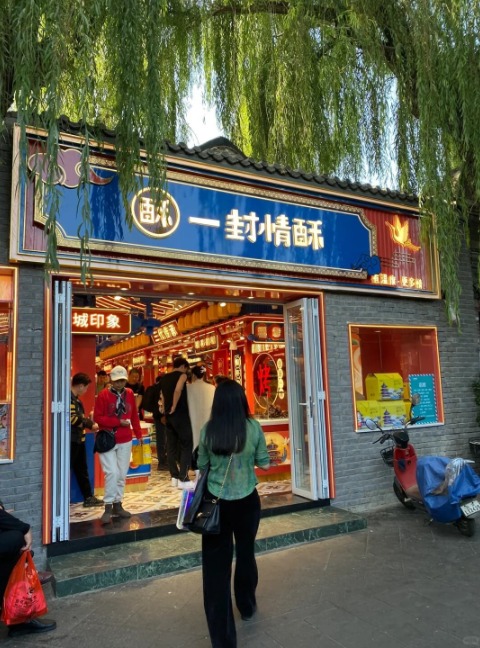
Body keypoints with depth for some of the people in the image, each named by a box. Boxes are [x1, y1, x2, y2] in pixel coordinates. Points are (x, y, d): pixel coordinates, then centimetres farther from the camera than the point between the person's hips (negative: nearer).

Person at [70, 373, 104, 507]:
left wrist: (89, 423, 3)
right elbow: (72, 418, -22)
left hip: (78, 438, 11)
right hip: (71, 439, -11)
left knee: (82, 470, 15)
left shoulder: (75, 398, 14)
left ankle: (88, 497, 23)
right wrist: (90, 424, -13)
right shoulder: (69, 397, -18)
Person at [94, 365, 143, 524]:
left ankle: (117, 505, 21)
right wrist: (119, 421, -19)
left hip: (125, 441, 4)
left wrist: (138, 434, 8)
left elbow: (134, 415, 10)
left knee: (122, 474, 9)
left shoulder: (130, 394, 4)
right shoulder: (103, 395, -9)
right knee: (112, 473, -11)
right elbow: (97, 417, -14)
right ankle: (108, 508, 0)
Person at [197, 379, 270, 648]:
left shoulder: (208, 430, -10)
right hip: (247, 501, 2)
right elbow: (265, 464, -1)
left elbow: (202, 466, 1)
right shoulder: (254, 428, -10)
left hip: (216, 502, -1)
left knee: (216, 564, 7)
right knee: (246, 553, 25)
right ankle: (247, 606, 47)